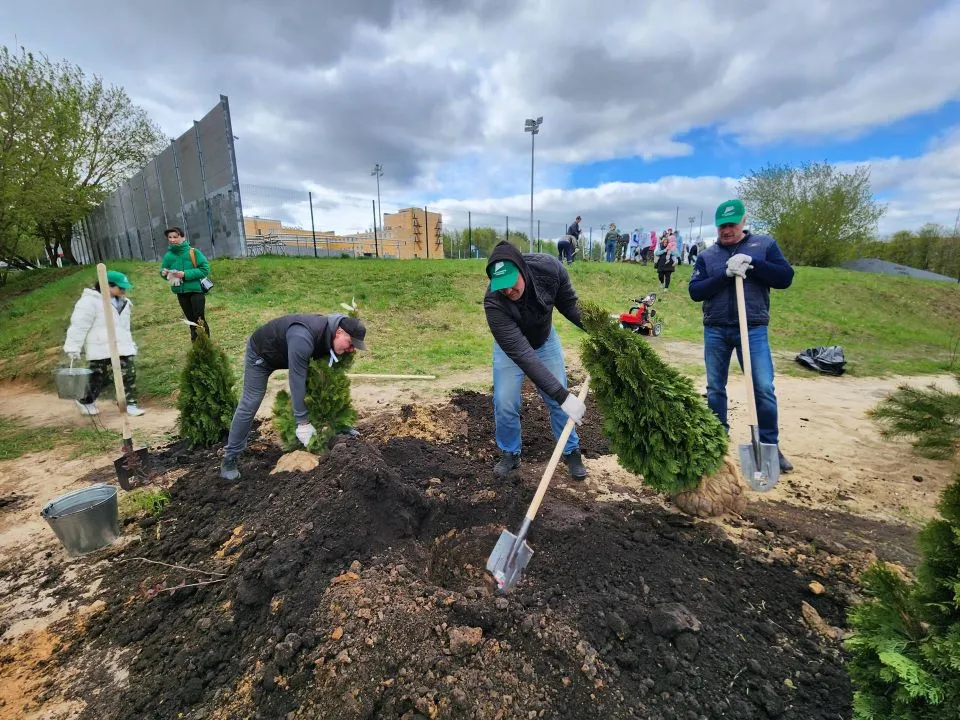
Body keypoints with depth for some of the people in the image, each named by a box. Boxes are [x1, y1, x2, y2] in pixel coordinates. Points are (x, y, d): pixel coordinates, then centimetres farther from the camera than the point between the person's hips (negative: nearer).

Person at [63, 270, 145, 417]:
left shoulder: (122, 302, 13)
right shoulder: (90, 301, -11)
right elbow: (79, 325, -14)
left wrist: (131, 344, 23)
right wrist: (73, 348, -17)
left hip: (122, 348, 7)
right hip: (101, 351, -7)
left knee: (129, 375, 1)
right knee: (99, 378, 4)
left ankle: (131, 404, 6)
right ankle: (85, 401, 28)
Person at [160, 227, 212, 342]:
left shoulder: (193, 252, -10)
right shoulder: (168, 255, 2)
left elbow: (205, 269, -14)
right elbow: (162, 271, 13)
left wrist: (185, 274, -20)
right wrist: (165, 273, -11)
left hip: (196, 290, -5)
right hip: (181, 292, 5)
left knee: (200, 319, -4)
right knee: (191, 320, 15)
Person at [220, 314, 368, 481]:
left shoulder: (329, 335, -19)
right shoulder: (303, 338, -44)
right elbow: (297, 381, -42)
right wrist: (303, 422, -37)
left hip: (286, 353, 7)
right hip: (260, 353, -7)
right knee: (250, 403, -7)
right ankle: (230, 457, 6)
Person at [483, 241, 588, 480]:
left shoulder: (550, 268, -32)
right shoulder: (493, 303, -40)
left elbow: (569, 304, -12)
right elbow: (521, 354, -43)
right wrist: (561, 394, -46)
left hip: (545, 341, 2)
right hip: (510, 347, -2)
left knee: (559, 400, 5)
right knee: (504, 403, -7)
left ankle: (571, 452, 27)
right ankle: (510, 454, 20)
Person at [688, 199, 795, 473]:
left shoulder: (764, 244, 5)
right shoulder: (706, 256, 6)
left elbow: (785, 277, -3)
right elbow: (695, 291, -4)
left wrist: (752, 264, -15)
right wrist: (725, 274, -17)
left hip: (753, 329, -1)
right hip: (715, 331, 1)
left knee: (764, 388, -3)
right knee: (715, 388, 8)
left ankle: (770, 447, 14)